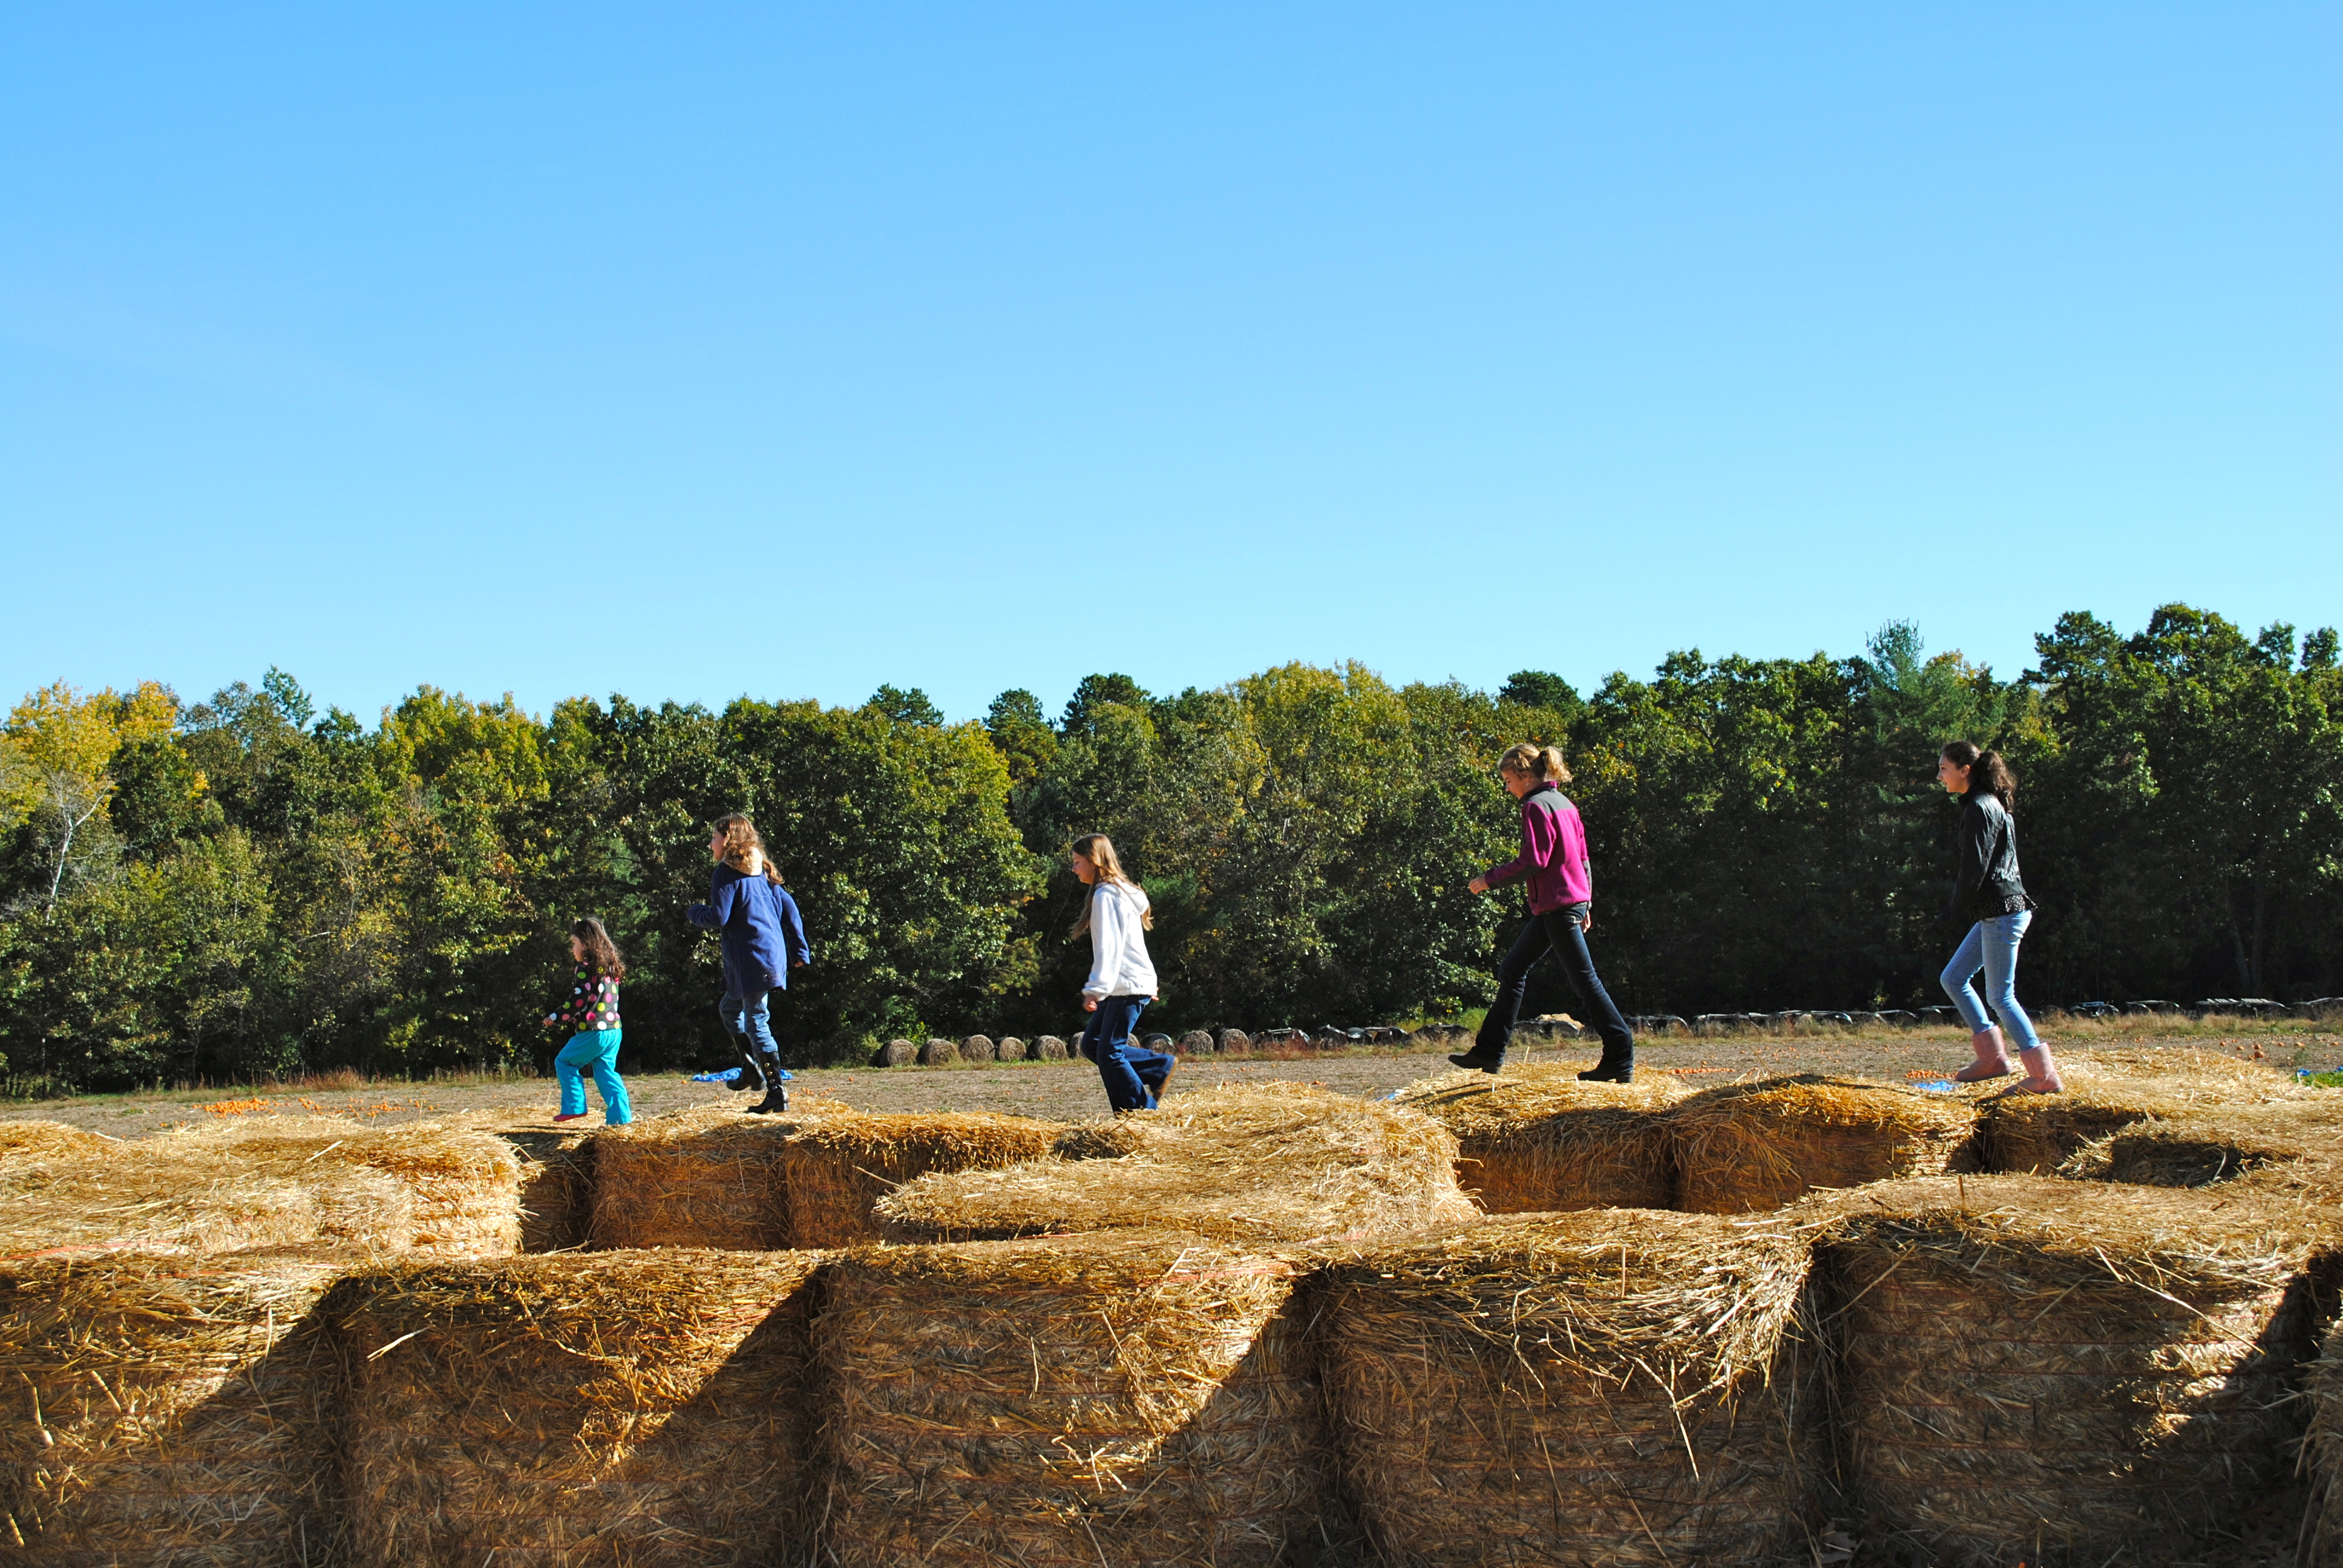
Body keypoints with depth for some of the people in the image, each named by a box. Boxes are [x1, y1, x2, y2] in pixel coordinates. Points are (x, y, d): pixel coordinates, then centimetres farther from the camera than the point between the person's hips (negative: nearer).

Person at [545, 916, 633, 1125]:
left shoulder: (586, 968, -11)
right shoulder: (610, 968, 15)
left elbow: (578, 1001, -14)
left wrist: (555, 1019, -1)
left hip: (592, 1031, -8)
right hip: (613, 1031, 8)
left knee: (564, 1062, 8)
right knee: (606, 1071, 11)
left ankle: (574, 1107, 4)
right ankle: (621, 1115, 1)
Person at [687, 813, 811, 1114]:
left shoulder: (726, 872, -8)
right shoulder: (761, 870, 16)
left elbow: (718, 917, -15)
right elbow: (788, 907, 15)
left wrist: (694, 912, 6)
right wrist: (800, 951, 17)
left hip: (752, 958, -9)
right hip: (774, 955, 9)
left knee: (757, 1024, -6)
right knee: (729, 1009, 24)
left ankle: (777, 1092, -9)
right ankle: (753, 1070, 21)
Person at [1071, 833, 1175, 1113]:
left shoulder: (1106, 896, -14)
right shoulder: (1123, 892, 17)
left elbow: (1108, 947, -23)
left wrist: (1095, 989, -28)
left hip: (1128, 986, -10)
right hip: (1125, 985, 10)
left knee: (1109, 1053, -7)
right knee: (1092, 1043, 11)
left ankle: (1143, 1111, -2)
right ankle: (1161, 1067, 13)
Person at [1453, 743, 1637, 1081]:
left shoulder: (1536, 806, -14)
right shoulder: (1563, 803, 14)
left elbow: (1533, 862, -20)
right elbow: (1582, 857, 17)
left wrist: (1489, 879, -11)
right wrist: (1586, 903, 21)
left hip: (1556, 905, -10)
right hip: (1574, 900, 10)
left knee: (1584, 980, -6)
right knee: (1512, 970, 15)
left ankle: (1620, 1059, -3)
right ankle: (1489, 1052, 20)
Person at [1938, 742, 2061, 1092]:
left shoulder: (1980, 808, -14)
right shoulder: (1986, 804, 16)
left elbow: (1975, 866, -18)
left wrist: (1959, 910, -9)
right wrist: (1964, 909, 15)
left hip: (2002, 912, -10)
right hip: (1995, 914, 10)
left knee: (2000, 995, -6)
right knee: (1953, 978, 14)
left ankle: (2046, 1076, -3)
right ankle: (1993, 1057, 15)